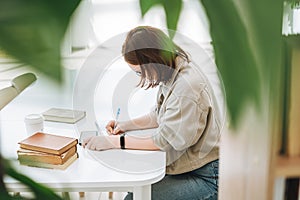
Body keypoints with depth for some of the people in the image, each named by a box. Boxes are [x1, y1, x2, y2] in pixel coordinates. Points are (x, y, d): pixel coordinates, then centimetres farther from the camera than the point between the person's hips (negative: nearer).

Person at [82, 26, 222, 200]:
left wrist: (116, 142, -19)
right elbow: (159, 115, 16)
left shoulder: (186, 87, -26)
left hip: (205, 177, -8)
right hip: (187, 166, 8)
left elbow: (164, 141, -22)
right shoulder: (172, 73, 2)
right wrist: (127, 125, 5)